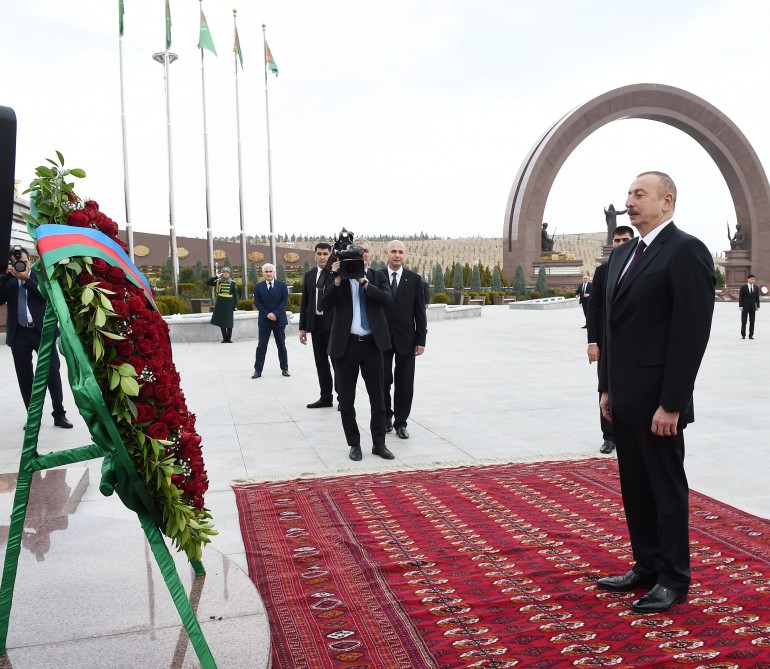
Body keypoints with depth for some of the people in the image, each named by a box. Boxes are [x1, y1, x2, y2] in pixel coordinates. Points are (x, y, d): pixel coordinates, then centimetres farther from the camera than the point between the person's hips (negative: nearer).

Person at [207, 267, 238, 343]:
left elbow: (235, 295, 0)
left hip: (229, 303, -2)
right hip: (220, 303, 2)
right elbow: (208, 282, -2)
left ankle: (229, 338, 8)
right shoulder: (218, 281, 5)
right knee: (221, 320, 5)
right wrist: (216, 276, -8)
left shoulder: (232, 283, 0)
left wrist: (235, 305, -5)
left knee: (229, 321, -1)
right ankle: (224, 338, 12)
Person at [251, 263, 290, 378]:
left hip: (279, 319, 0)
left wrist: (275, 314, -15)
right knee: (261, 346, 1)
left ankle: (284, 368, 15)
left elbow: (284, 301, -4)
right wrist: (267, 314, -13)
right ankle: (258, 370, 5)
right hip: (264, 320, 0)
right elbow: (257, 303, -1)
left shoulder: (282, 285, 2)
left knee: (281, 345, 7)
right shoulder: (258, 287, 4)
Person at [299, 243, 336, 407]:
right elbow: (304, 302, 12)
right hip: (316, 324, 5)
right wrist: (303, 327, 9)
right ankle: (326, 397, 20)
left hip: (333, 324, -5)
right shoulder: (309, 275, 11)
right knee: (321, 362, 10)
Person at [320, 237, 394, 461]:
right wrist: (337, 280, -18)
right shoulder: (337, 276, 2)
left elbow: (388, 299, -11)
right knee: (347, 400, 6)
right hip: (346, 344, -1)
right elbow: (324, 305, -9)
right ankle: (354, 444, 20)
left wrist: (364, 281, -18)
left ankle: (379, 443, 19)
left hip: (372, 344, 1)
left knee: (377, 398, 7)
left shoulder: (377, 277, 6)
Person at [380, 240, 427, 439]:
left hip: (406, 339, 0)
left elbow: (420, 312, 2)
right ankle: (386, 416, 26)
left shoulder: (414, 279, 3)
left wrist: (421, 340, -3)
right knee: (383, 381, 6)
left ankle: (400, 422, 16)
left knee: (405, 384, 4)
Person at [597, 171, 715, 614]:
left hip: (657, 402, -8)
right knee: (635, 488, 16)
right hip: (625, 399, 8)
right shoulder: (622, 255, 13)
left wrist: (671, 404, -19)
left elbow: (692, 334, -18)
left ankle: (674, 581, 20)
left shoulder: (687, 251, -12)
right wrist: (607, 388, 14)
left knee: (667, 489, 5)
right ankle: (646, 567, 30)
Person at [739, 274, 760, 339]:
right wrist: (740, 306, -11)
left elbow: (757, 298, 11)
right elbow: (740, 297, -4)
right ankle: (743, 335, 7)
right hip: (745, 307, -3)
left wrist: (757, 306, 3)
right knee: (744, 322, 0)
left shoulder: (756, 288, 9)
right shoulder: (743, 287, -2)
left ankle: (751, 335, 8)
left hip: (753, 307, 3)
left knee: (752, 322, 3)